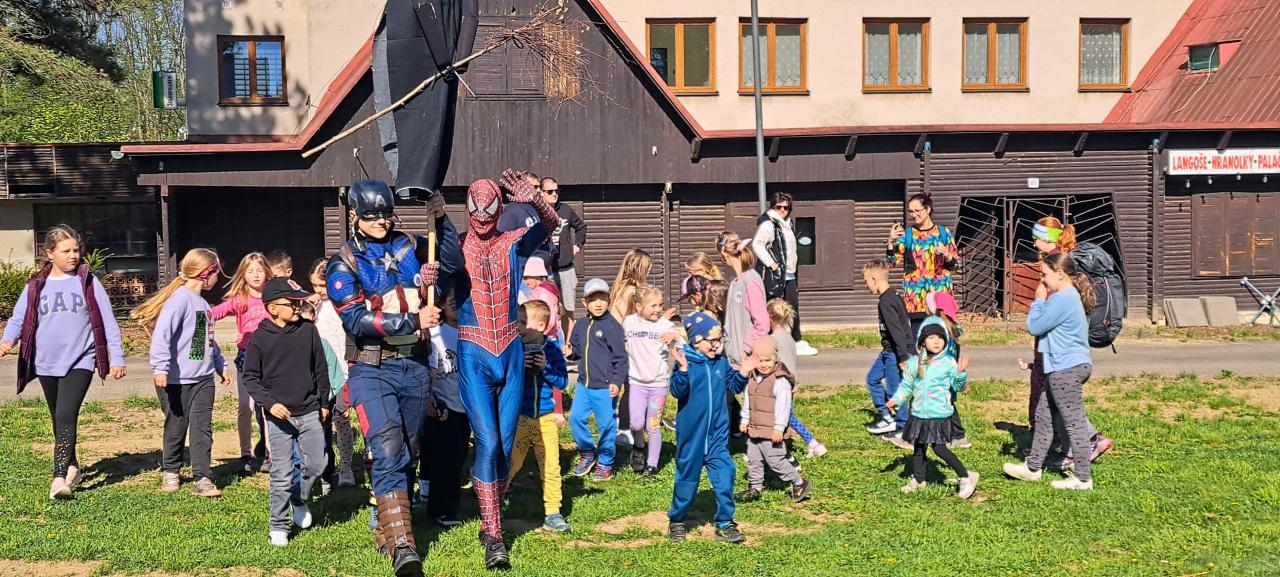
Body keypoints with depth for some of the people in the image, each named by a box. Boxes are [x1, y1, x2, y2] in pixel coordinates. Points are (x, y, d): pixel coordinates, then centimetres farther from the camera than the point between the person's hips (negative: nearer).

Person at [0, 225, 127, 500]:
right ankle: (71, 467, 31)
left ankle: (60, 477, -20)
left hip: (80, 361, -3)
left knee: (66, 415, -18)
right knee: (59, 420, 15)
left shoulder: (88, 282, 0)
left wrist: (117, 357, -2)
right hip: (46, 363, 4)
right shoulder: (36, 286, 6)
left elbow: (107, 322, 1)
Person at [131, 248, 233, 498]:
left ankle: (202, 478, 3)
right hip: (177, 379, -7)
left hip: (203, 377, 7)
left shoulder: (202, 303, 14)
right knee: (176, 427, 8)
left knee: (203, 428, 1)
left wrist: (221, 366, 28)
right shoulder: (180, 298, -14)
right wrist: (160, 368, -27)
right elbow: (162, 333, -23)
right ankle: (170, 473, 28)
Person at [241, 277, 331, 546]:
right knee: (282, 474, -1)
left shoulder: (308, 330, 1)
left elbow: (320, 369, 10)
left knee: (317, 464, 5)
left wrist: (324, 402, 14)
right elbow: (250, 378, -2)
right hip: (279, 415, -3)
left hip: (310, 412, 3)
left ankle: (299, 499, 34)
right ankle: (278, 526, 15)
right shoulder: (259, 338, -6)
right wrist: (270, 403, -14)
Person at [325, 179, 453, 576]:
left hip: (414, 365, 5)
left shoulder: (408, 246, 9)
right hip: (371, 369, -5)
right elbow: (357, 321, -13)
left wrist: (440, 221, -6)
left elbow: (451, 263, 6)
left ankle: (386, 528, 28)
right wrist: (413, 321, -18)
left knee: (407, 451, 12)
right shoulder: (343, 264, -4)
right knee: (387, 448, -17)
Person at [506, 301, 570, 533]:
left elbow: (562, 382, 0)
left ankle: (552, 513, 16)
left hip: (546, 417, 2)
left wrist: (546, 368, -15)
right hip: (518, 417, -2)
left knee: (551, 466, 5)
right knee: (508, 465, 4)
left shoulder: (552, 348, -1)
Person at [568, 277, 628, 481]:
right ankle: (587, 452, 28)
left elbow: (620, 357, -10)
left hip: (604, 386, -6)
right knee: (575, 418, 5)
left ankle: (605, 464, 20)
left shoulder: (612, 326, -11)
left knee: (606, 425, 4)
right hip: (583, 383, 6)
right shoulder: (580, 324, 7)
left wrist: (617, 381, -17)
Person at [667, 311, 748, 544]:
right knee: (687, 477, 10)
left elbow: (733, 387, 13)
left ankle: (725, 524, 11)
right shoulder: (686, 361, -13)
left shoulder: (721, 362, 4)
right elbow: (677, 391, -23)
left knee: (725, 475, -1)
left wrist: (743, 373, -3)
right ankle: (677, 521, 29)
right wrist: (683, 370, -38)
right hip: (691, 435, -4)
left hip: (717, 435, 4)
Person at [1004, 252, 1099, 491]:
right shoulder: (1069, 296, 14)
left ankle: (1083, 478, 4)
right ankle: (1033, 466, 28)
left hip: (1067, 368, -11)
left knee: (1074, 423, -3)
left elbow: (1034, 326, -14)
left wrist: (1038, 300, -4)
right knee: (1043, 415, 18)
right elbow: (1041, 325, 20)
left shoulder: (1063, 299, -19)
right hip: (1065, 367, 11)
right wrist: (1042, 301, 10)